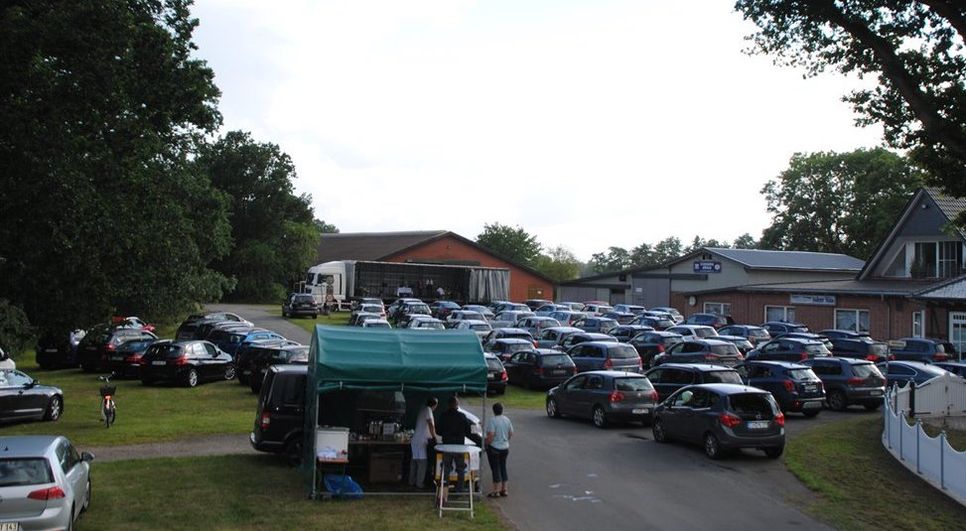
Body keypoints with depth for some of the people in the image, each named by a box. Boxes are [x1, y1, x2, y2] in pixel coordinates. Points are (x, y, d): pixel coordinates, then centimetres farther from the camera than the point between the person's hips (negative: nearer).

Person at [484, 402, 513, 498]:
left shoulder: (492, 420, -17)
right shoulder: (507, 420, 3)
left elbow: (491, 435, -24)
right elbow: (511, 433, 9)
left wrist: (486, 444, -10)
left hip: (494, 448, -6)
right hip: (505, 448, 6)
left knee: (496, 469, 0)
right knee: (503, 468, 15)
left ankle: (496, 491, 3)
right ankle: (504, 489, 19)